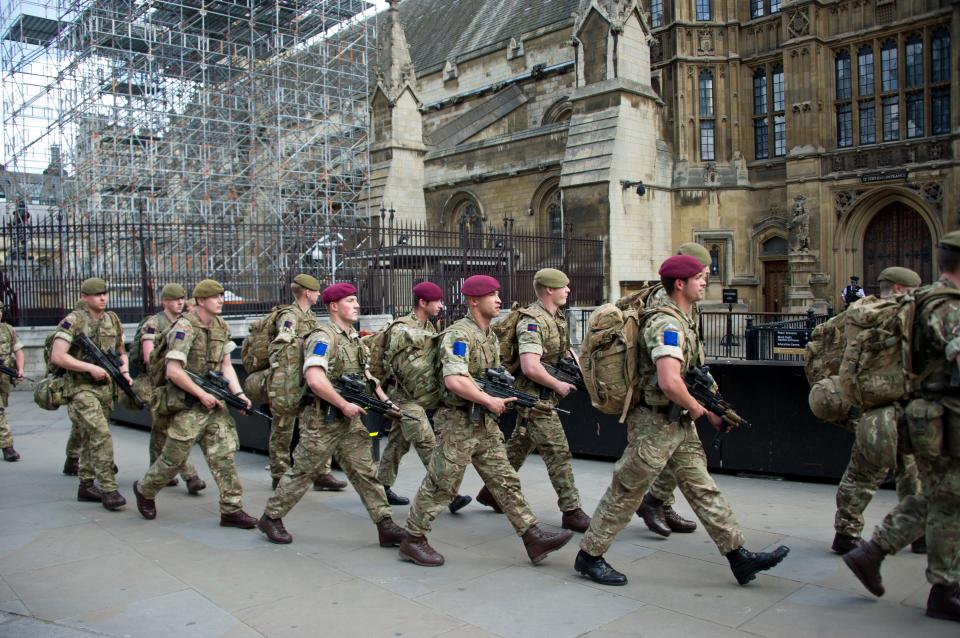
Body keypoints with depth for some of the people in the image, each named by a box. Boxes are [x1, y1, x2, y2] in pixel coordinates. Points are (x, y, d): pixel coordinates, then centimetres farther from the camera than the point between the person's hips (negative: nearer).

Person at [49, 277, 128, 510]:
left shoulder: (112, 319, 10)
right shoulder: (73, 321, -9)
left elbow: (121, 351, 22)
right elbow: (57, 356, -16)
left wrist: (125, 371, 4)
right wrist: (91, 367, -19)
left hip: (106, 387, 6)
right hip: (81, 388, -6)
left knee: (91, 439, 14)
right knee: (101, 436, -17)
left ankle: (86, 486, 25)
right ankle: (108, 489, -14)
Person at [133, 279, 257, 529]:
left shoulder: (222, 327, 8)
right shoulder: (185, 327, -15)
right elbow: (173, 370, -20)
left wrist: (238, 393, -3)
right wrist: (202, 394, -16)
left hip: (212, 400, 6)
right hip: (187, 403, -6)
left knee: (224, 454, 0)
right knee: (175, 457, 5)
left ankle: (232, 510, 3)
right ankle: (144, 489, 33)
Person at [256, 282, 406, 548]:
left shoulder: (354, 338, 13)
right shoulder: (323, 337, -16)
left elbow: (365, 374, 21)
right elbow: (315, 379, -29)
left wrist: (384, 400, 8)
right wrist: (344, 405, -22)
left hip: (349, 419, 8)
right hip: (322, 419, -8)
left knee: (365, 472, 5)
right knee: (302, 472, 6)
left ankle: (385, 526, 6)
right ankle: (271, 518, 24)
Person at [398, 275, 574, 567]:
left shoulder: (491, 336, 14)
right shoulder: (458, 334, -16)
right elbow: (454, 380, -29)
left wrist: (503, 396, 7)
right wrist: (489, 400, -20)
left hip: (485, 424, 9)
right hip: (458, 423, -9)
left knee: (505, 481, 8)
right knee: (441, 485, 1)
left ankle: (534, 538, 11)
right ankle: (412, 541, 15)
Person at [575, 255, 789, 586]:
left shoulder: (681, 320, 10)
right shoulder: (668, 324, -22)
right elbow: (669, 382, -34)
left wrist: (707, 407, 13)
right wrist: (696, 408, -16)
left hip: (678, 422, 10)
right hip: (656, 424, -10)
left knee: (703, 489, 12)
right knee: (625, 494, 2)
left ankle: (739, 557, 19)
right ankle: (589, 556, 15)